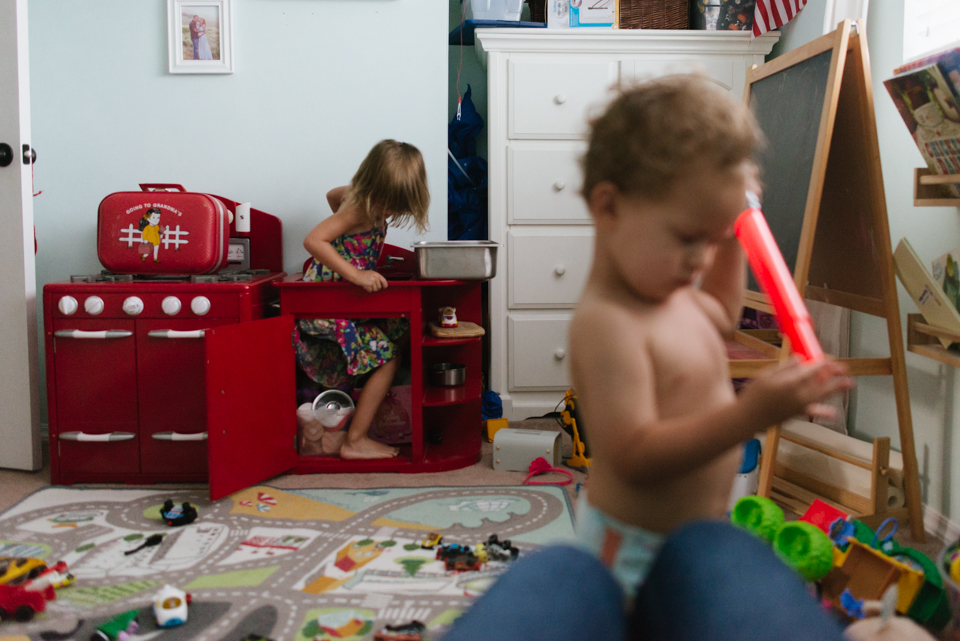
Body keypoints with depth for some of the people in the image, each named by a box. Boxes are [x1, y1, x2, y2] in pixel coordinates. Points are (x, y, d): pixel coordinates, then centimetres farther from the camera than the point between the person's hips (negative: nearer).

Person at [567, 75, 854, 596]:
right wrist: (750, 414, -39)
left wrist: (727, 237, 16)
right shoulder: (606, 323, -28)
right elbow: (636, 458, -33)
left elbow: (720, 314, 29)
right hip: (636, 549, -9)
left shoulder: (665, 288, 4)